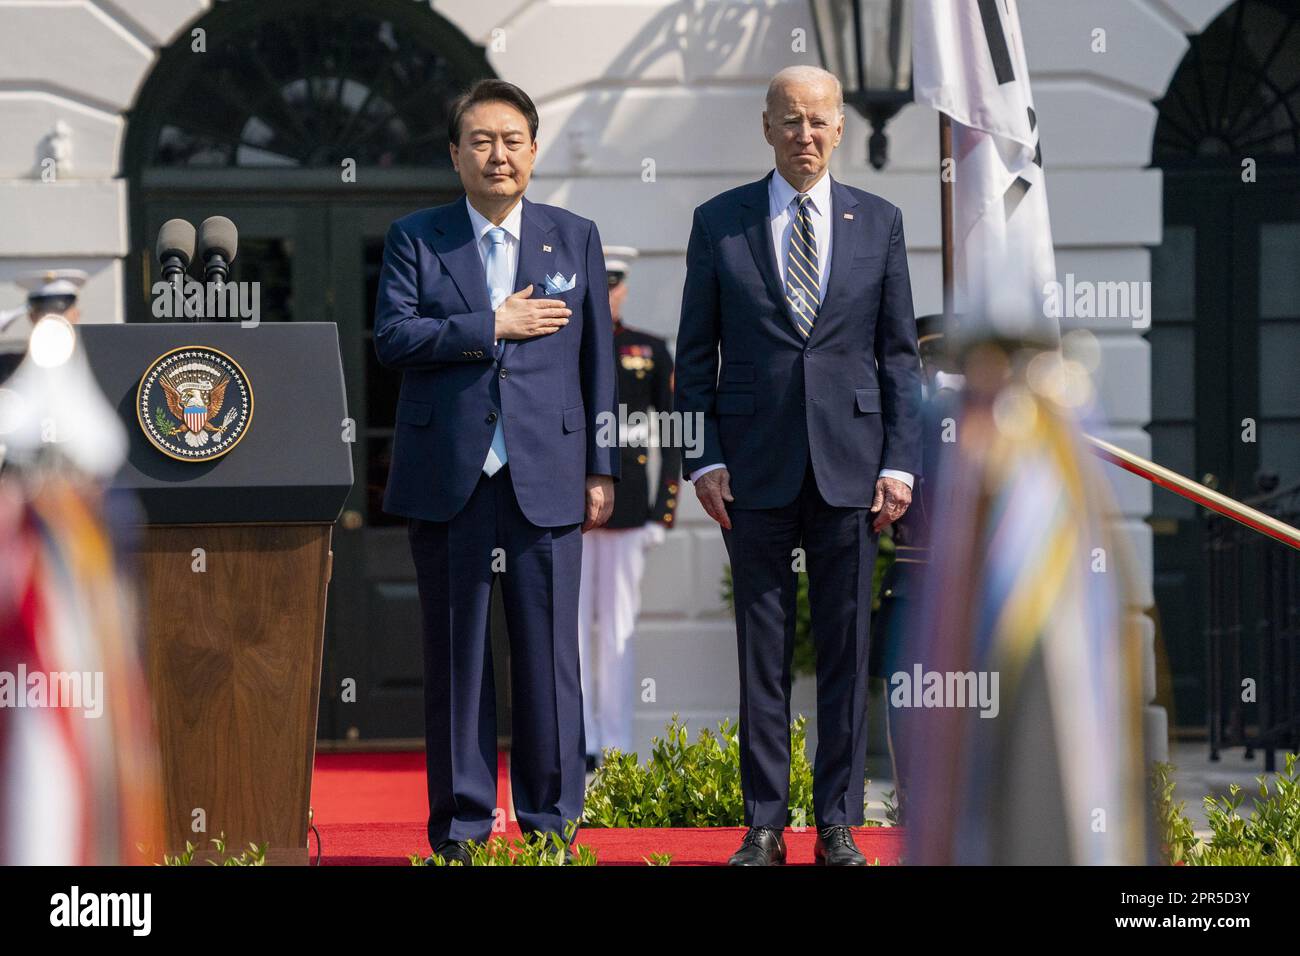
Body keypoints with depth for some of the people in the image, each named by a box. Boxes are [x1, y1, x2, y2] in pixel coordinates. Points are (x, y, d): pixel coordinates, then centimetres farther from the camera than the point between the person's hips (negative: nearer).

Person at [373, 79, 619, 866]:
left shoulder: (575, 238, 11)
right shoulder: (415, 239, 7)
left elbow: (597, 360, 10)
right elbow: (392, 336, -6)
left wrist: (602, 469, 5)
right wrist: (492, 325, -11)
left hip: (546, 476, 0)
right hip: (448, 476, 0)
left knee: (549, 653, -1)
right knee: (455, 656, 3)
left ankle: (552, 819, 8)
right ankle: (461, 823, 10)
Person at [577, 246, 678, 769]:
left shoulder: (651, 352, 6)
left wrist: (663, 514, 0)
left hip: (626, 508, 0)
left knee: (618, 629, 4)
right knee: (571, 627, 0)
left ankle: (616, 748, 8)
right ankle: (581, 747, 4)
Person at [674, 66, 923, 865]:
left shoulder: (879, 222, 7)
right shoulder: (720, 222, 4)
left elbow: (900, 353, 7)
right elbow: (696, 355, 6)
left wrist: (901, 462, -1)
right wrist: (705, 459, -4)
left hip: (849, 467, 1)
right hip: (756, 469, -1)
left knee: (847, 649, 3)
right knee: (762, 651, 2)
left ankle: (839, 824, 10)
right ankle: (765, 825, 8)